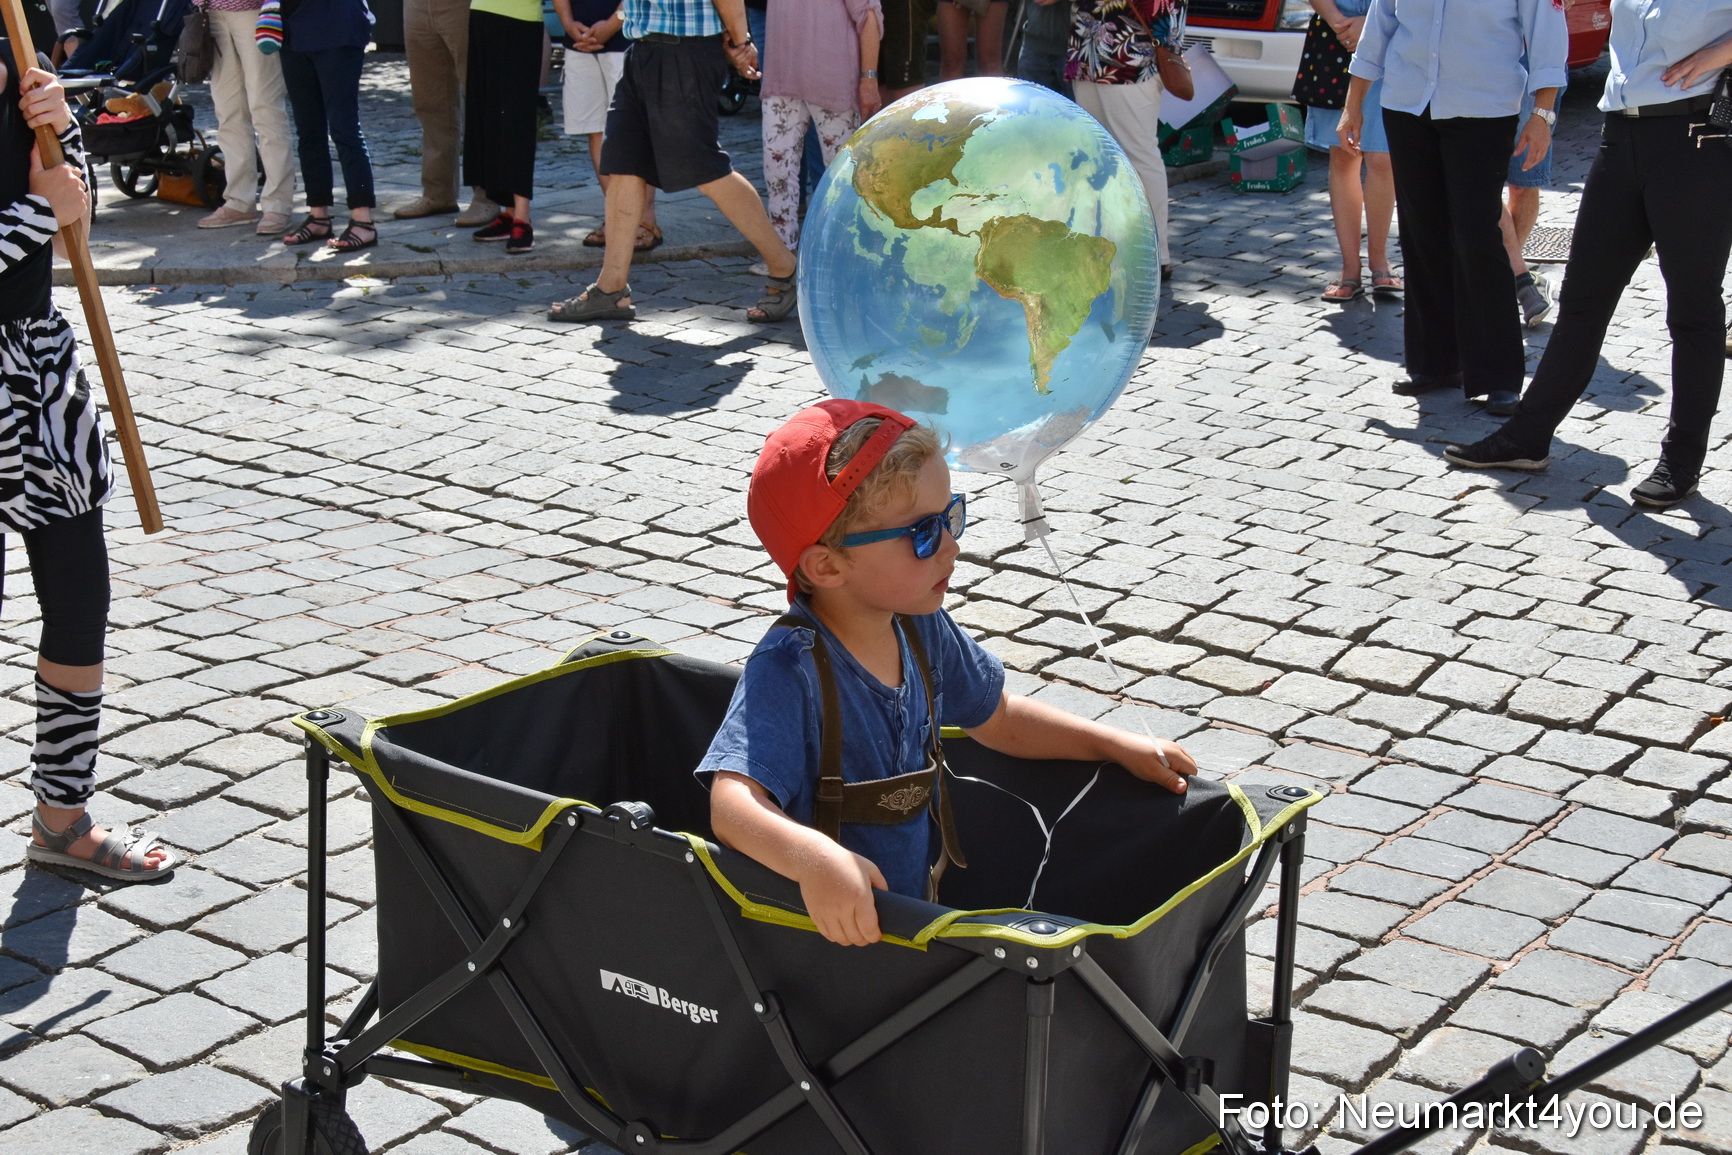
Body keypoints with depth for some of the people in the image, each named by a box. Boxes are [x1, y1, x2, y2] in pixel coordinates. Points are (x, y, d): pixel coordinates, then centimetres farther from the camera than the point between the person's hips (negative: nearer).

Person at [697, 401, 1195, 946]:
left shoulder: (923, 627, 3)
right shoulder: (790, 672, -22)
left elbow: (997, 719, 22)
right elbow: (732, 801, -35)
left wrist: (1118, 744, 17)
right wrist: (815, 858, -53)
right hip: (828, 926, -7)